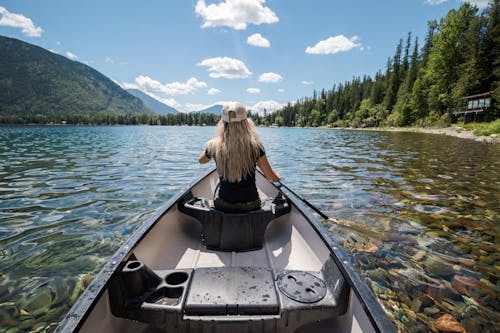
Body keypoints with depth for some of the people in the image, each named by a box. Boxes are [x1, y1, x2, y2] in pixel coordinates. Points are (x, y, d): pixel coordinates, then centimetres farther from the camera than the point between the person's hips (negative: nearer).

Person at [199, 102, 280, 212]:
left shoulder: (214, 145, -12)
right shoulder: (255, 146, -15)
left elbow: (201, 160, 13)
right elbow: (273, 178, -8)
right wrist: (277, 175, 14)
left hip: (222, 206, 1)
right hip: (250, 205, 0)